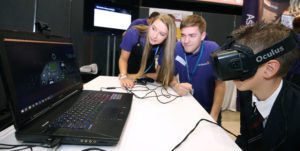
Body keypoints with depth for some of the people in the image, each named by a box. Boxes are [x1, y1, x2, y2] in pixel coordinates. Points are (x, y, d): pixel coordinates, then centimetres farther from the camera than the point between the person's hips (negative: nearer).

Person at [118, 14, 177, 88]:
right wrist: (124, 76, -32)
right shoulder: (133, 33, -27)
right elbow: (123, 59, -15)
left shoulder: (166, 46, -25)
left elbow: (159, 75, -16)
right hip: (128, 71, 0)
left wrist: (137, 76, -27)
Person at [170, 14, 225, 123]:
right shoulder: (176, 48, -11)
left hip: (208, 109, -2)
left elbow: (220, 85, -11)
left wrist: (213, 116, -19)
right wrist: (176, 85, -26)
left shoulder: (213, 50, -16)